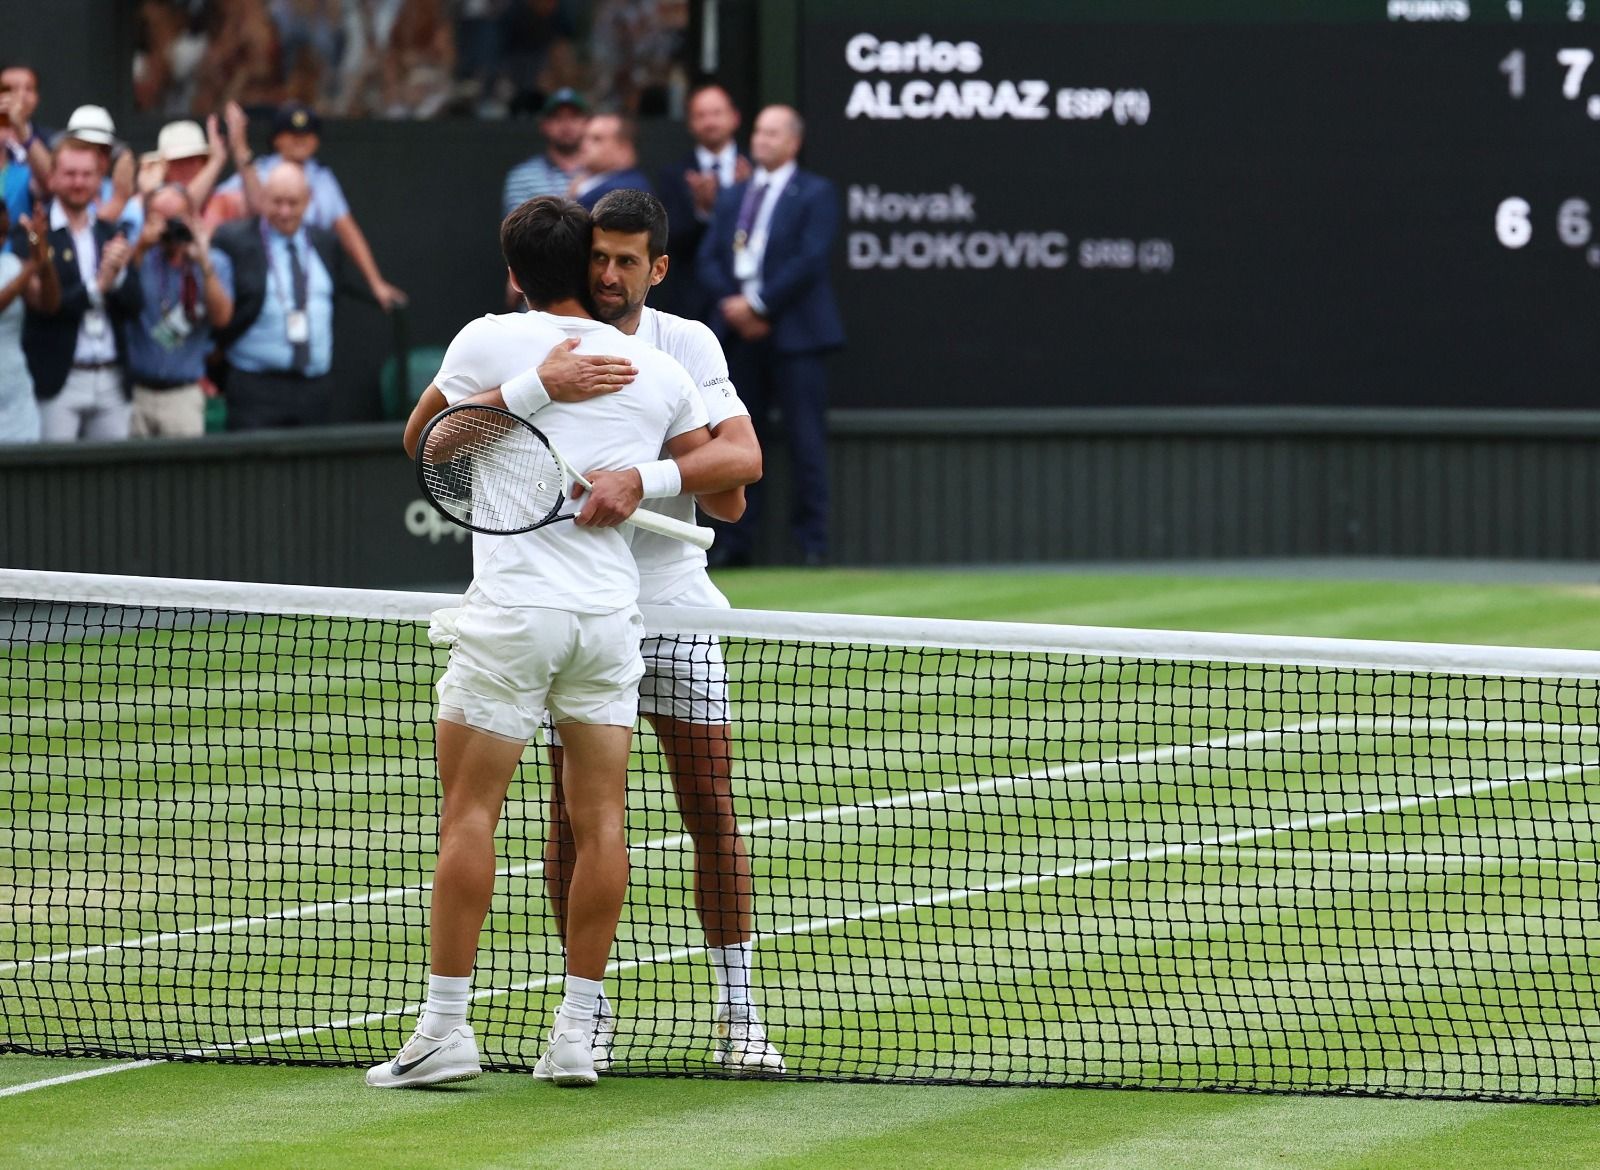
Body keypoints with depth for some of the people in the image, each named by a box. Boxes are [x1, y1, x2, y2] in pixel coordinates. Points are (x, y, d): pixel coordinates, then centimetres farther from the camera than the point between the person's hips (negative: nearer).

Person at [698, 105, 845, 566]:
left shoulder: (815, 194, 1)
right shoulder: (731, 198, 19)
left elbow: (810, 260, -10)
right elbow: (709, 259, 12)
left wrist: (759, 304, -13)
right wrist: (733, 304, -7)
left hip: (792, 332, -5)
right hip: (739, 333, 5)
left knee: (805, 440, -5)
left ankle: (812, 542, -2)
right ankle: (736, 542, 7)